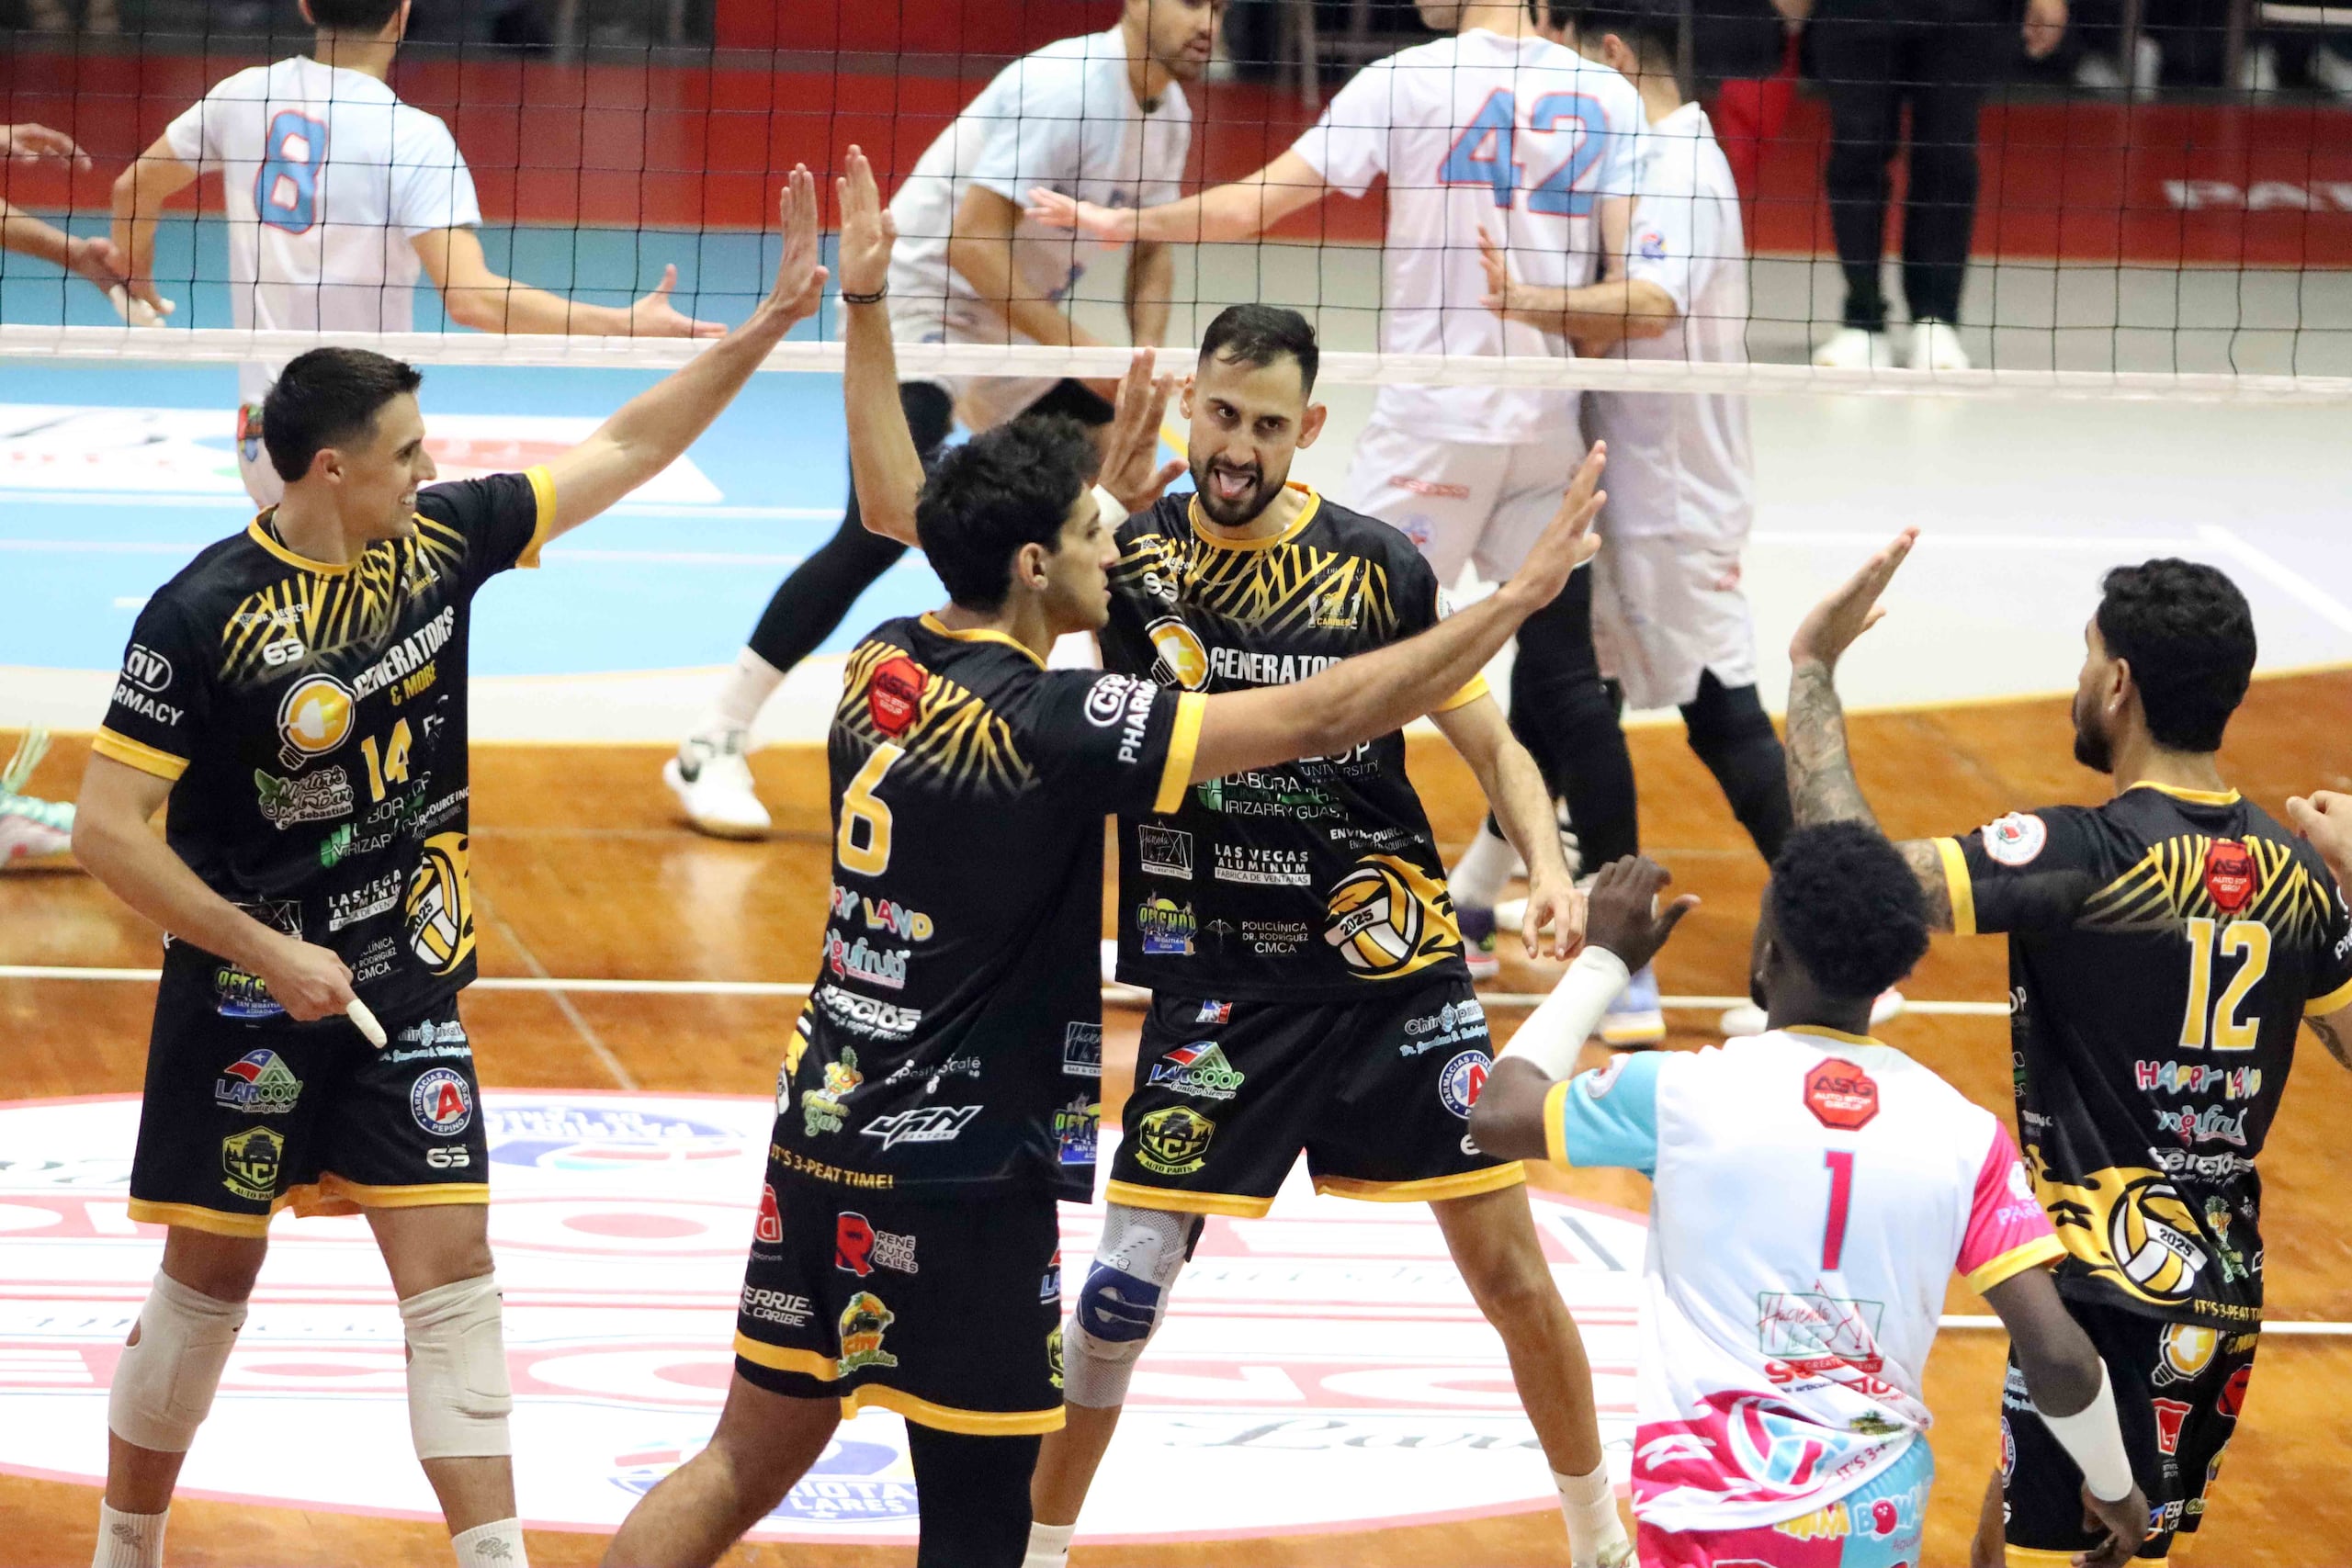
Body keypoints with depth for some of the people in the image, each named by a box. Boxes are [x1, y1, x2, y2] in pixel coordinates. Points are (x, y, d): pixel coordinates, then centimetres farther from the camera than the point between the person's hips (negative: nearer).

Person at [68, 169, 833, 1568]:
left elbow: (625, 454, 9)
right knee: (210, 1283, 6)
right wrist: (268, 952, -19)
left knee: (453, 1278, -5)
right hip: (247, 995, -4)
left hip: (406, 981, 4)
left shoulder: (442, 538, -3)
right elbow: (108, 829, -18)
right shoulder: (204, 615, -19)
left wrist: (768, 325, 5)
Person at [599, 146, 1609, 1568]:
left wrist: (864, 306, 34)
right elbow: (1322, 718, -20)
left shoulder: (886, 666, 4)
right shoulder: (1046, 722, -17)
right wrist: (1522, 596, -16)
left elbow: (898, 510, 27)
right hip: (962, 1178, -8)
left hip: (825, 1133, 8)